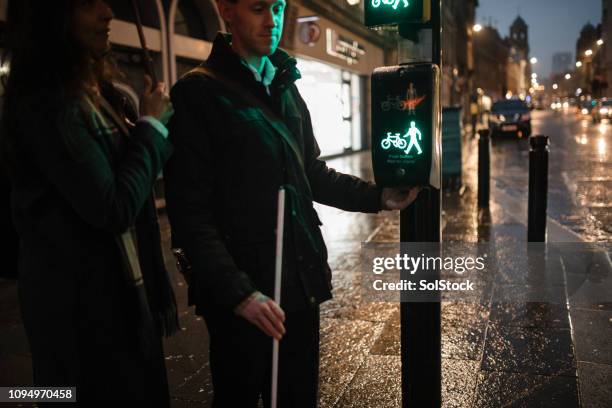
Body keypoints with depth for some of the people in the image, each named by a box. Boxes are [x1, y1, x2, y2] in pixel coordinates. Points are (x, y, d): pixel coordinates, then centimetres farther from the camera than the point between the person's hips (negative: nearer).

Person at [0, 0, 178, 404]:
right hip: (85, 303, -8)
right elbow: (113, 208, -25)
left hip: (126, 289, 9)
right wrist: (151, 125, -14)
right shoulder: (44, 104, -20)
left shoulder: (100, 95, 8)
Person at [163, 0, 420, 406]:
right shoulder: (198, 92, -10)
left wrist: (376, 197, 6)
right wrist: (238, 291, -21)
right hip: (246, 291, -6)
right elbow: (191, 211, -15)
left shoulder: (285, 86, 12)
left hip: (301, 282, 6)